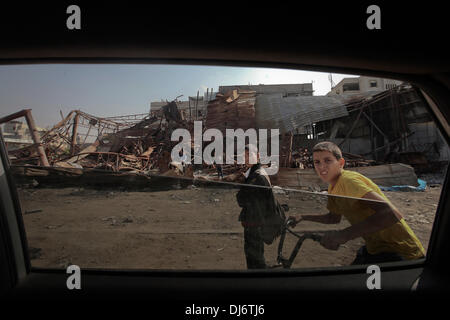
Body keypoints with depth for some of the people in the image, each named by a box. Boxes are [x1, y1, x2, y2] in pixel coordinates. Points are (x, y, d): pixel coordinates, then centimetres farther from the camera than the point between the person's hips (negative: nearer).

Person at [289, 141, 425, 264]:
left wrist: (342, 236, -41)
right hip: (376, 248, 9)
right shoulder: (333, 188, 5)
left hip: (401, 252, -9)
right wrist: (302, 217, 9)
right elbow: (334, 218, 21)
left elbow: (391, 213, -37)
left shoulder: (348, 180, -25)